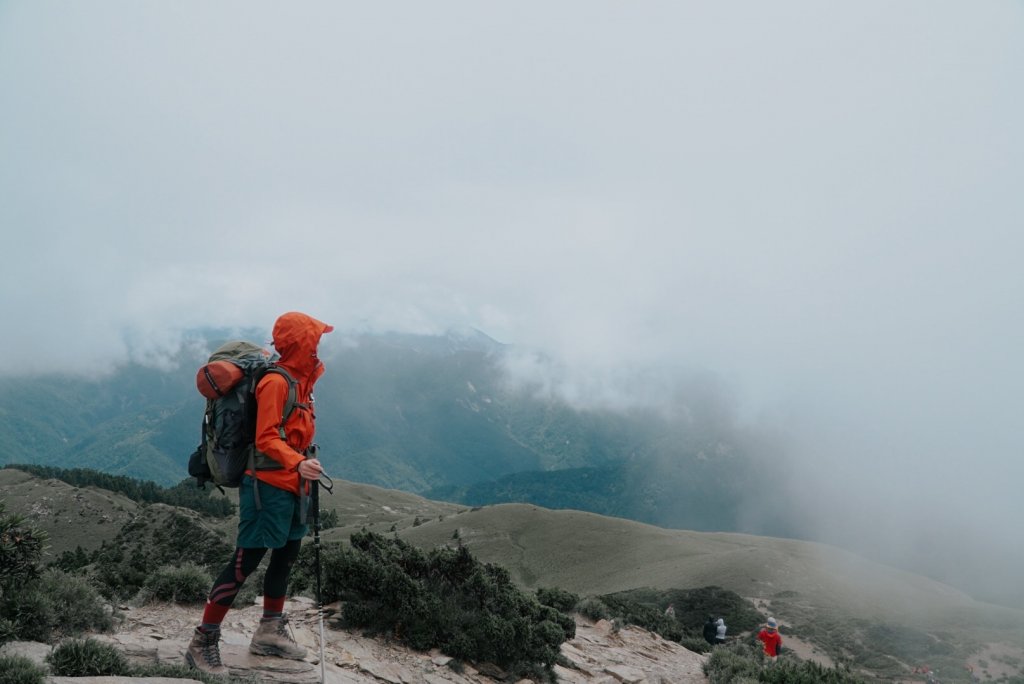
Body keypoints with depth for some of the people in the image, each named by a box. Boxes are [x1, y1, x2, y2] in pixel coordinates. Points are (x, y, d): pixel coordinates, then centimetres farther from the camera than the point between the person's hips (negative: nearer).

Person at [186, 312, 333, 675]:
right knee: (245, 562, -8)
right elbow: (266, 438, -24)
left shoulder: (300, 381, 12)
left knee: (286, 556, 17)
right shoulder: (276, 382, -17)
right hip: (268, 485, -10)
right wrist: (297, 464, -36)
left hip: (291, 485, 10)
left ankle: (270, 632, 31)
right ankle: (203, 643, 0)